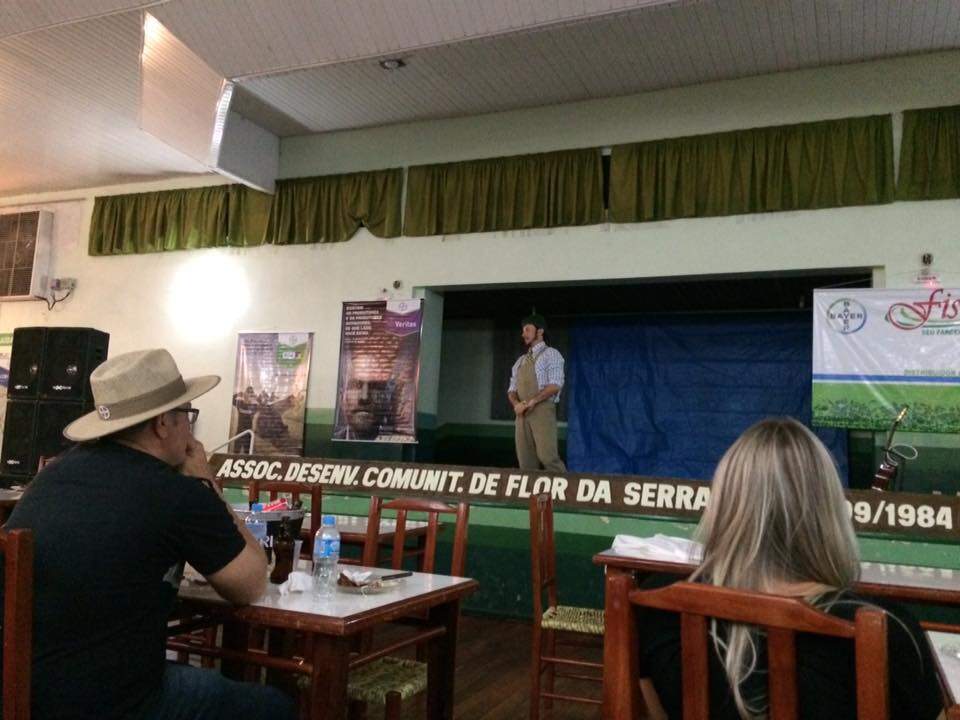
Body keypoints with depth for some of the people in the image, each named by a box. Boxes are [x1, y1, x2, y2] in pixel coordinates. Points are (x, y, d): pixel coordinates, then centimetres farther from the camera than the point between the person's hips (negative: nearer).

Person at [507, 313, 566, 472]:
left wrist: (531, 402, -17)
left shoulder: (551, 354, 2)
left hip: (542, 410, -6)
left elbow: (555, 385, -11)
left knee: (547, 456, -18)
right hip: (522, 414, 6)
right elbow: (512, 389, 18)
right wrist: (516, 404, -5)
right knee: (525, 460, 1)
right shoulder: (520, 361, 22)